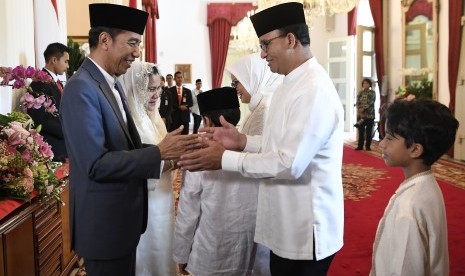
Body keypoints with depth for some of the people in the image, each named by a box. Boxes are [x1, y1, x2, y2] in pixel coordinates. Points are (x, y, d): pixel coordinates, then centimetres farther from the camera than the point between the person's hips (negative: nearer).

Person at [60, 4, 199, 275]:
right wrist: (159, 153, -24)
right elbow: (96, 164, -26)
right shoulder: (81, 88, -20)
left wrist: (170, 150, -5)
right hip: (104, 221, -9)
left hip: (123, 215, 9)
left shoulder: (113, 84, 9)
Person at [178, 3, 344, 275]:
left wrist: (225, 158, -20)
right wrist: (242, 141, 0)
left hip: (305, 230, -9)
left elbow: (290, 163, -27)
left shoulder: (314, 90, -23)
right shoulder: (291, 85, 9)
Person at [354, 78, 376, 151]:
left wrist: (363, 109, -17)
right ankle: (360, 146, 11)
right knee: (361, 131, 5)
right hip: (360, 114, 3)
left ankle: (368, 146, 9)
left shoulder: (372, 93, 0)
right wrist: (360, 111, -11)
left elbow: (371, 103, -11)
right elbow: (357, 103, 2)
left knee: (369, 131, 2)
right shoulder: (360, 92, 9)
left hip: (370, 115, -3)